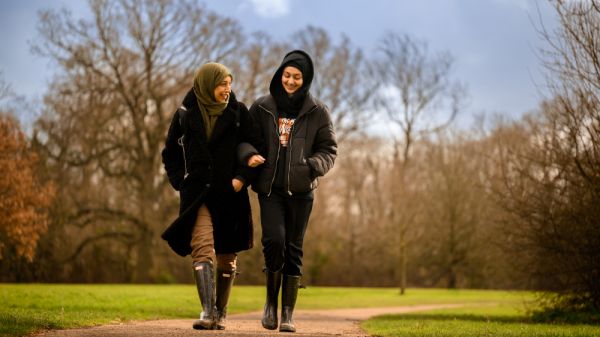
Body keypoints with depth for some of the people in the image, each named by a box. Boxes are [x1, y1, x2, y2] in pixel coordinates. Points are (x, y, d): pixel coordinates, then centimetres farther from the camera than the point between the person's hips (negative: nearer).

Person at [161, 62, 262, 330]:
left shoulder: (238, 113, 2)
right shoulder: (185, 115, 4)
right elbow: (170, 154, 14)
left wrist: (242, 178, -11)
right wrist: (181, 182, 3)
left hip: (230, 195, 1)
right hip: (197, 194, -1)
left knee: (226, 256, 8)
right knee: (202, 248, -18)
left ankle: (220, 313, 21)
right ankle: (207, 312, -24)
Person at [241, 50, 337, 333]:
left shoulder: (317, 112, 3)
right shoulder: (262, 108, 5)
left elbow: (329, 150, 6)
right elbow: (243, 137, 11)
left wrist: (311, 166, -15)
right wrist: (249, 154, -13)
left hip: (300, 190, 0)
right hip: (269, 188, 0)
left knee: (293, 248, 1)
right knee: (274, 239, -18)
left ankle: (288, 313, 9)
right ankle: (271, 301, 6)